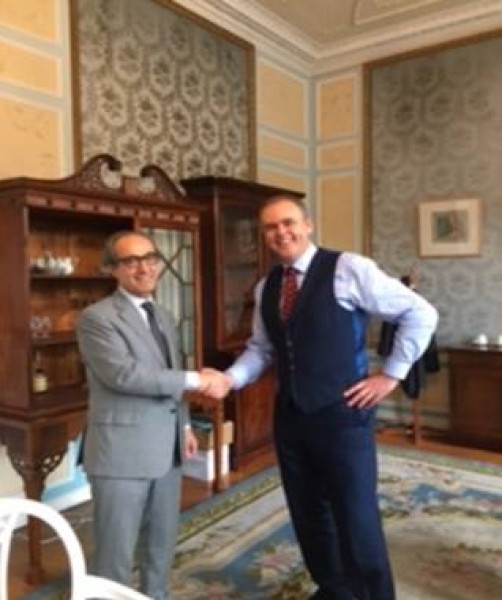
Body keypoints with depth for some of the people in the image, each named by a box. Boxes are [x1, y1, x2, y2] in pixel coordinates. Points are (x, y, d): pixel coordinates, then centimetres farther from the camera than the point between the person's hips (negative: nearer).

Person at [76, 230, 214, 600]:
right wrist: (193, 379, -20)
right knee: (117, 550, 6)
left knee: (163, 541, 20)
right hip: (122, 450, -7)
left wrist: (184, 425, 13)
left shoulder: (164, 316, 13)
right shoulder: (97, 318, -13)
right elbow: (124, 374, -25)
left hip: (166, 447, 8)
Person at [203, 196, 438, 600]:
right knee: (309, 515, 19)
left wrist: (391, 374, -9)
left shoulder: (347, 269, -12)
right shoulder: (266, 288, 8)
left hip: (341, 414, -6)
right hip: (289, 416, 7)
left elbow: (420, 314, -9)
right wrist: (229, 379, -6)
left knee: (356, 519, 3)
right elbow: (261, 348, 12)